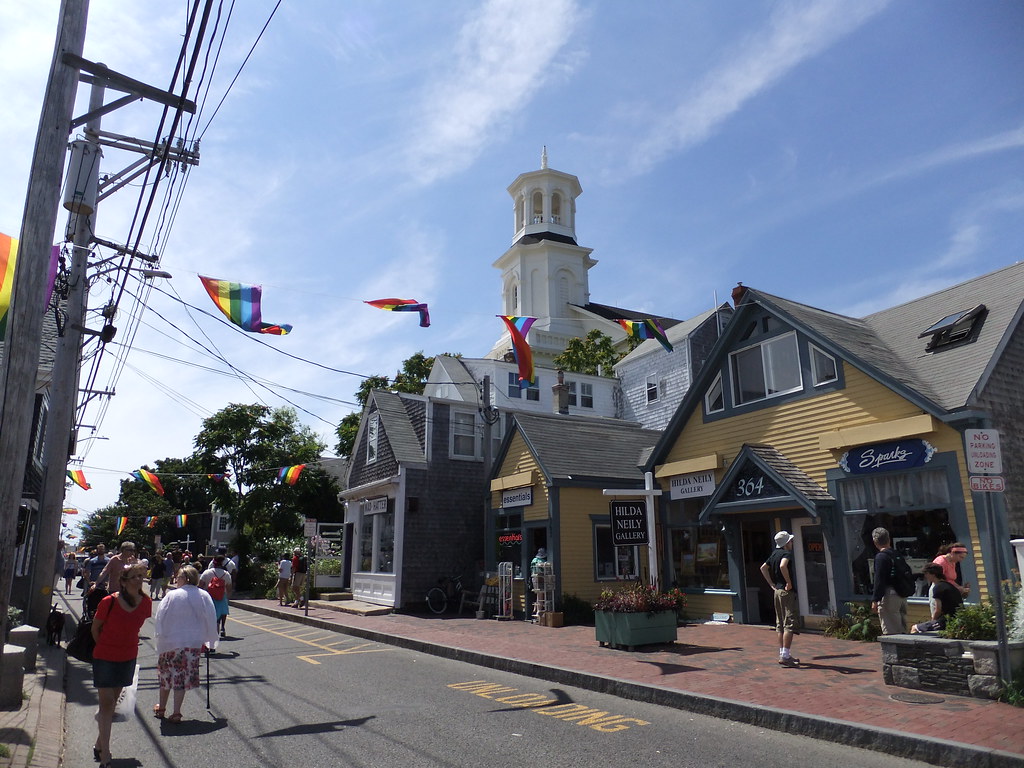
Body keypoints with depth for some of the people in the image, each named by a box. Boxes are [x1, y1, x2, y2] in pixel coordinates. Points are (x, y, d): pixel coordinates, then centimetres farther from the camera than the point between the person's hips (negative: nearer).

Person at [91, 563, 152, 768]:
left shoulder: (146, 603, -8)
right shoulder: (109, 602, -20)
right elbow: (95, 628, -4)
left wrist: (127, 645, 13)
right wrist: (105, 647, 5)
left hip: (128, 658, 4)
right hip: (105, 658, -4)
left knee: (112, 703, 17)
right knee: (106, 703, -4)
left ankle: (99, 746, 33)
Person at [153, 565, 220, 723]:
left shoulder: (172, 595, -9)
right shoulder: (204, 596, -3)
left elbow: (160, 618, -4)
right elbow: (211, 621, 0)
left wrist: (161, 637, 9)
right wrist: (210, 643, 10)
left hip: (170, 642, -1)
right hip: (194, 643, 1)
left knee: (166, 675, 18)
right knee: (182, 677, 9)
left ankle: (161, 708, 33)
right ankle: (176, 713, 9)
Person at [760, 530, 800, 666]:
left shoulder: (774, 553, 12)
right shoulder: (787, 553, -14)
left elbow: (763, 567, 20)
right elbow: (783, 566, -34)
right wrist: (789, 582, -23)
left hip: (777, 591, 9)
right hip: (787, 592, -9)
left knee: (780, 625, 13)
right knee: (790, 624, -6)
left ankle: (783, 654, 20)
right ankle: (785, 656, -9)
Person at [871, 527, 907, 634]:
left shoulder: (880, 557, -13)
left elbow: (879, 580, -17)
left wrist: (875, 600, -14)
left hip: (889, 596, -8)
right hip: (902, 595, 8)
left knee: (890, 631, -5)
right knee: (902, 629, 16)